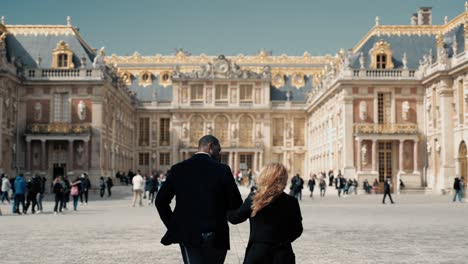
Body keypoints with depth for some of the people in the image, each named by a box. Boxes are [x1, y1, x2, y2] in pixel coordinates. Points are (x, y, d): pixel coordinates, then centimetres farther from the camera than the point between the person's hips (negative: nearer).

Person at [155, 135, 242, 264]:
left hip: (188, 234, 1)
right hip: (216, 235, -1)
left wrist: (173, 226, 11)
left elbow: (161, 201, 2)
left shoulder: (178, 169, 1)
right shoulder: (222, 169, -6)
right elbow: (236, 204, -4)